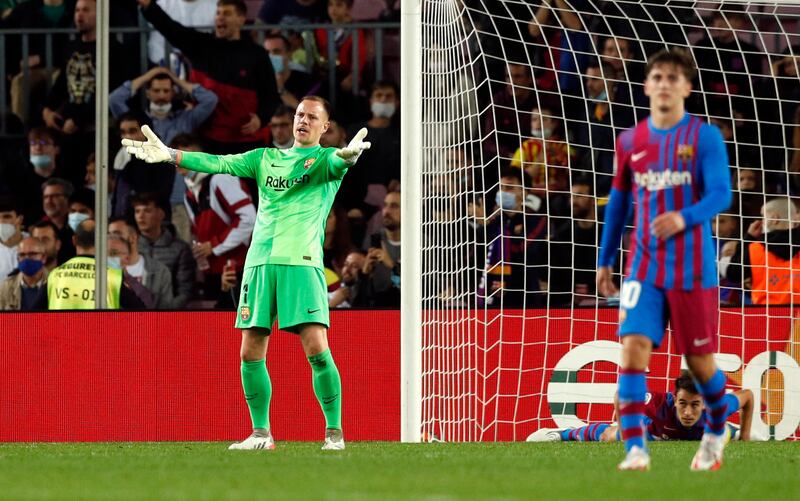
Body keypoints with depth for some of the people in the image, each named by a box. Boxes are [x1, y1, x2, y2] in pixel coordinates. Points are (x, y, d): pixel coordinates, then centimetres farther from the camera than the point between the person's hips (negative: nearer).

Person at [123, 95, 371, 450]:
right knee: (251, 353, 2)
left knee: (316, 349, -14)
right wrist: (171, 155, 1)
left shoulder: (325, 159, 5)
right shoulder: (266, 158, 19)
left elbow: (338, 161, -17)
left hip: (302, 261, -5)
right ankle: (261, 432, 13)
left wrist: (349, 154, -42)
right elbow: (221, 163, 12)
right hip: (259, 261, 5)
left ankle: (334, 432, -6)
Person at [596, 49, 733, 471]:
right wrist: (604, 260, 20)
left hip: (692, 269, -2)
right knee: (632, 349, -16)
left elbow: (720, 195, -15)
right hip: (644, 269, 2)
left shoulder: (704, 137, -5)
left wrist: (683, 218, -34)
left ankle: (715, 436, 35)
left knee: (700, 361, 7)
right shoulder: (630, 142, 7)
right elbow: (618, 201, 18)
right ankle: (635, 449, -19)